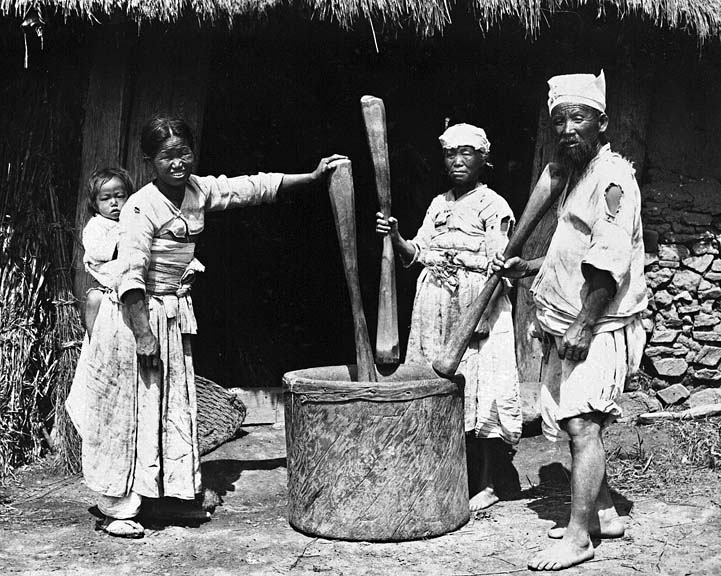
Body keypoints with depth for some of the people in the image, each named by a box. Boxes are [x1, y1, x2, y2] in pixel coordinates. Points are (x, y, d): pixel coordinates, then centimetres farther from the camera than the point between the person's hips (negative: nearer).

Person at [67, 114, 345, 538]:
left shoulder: (200, 191, 1)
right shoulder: (142, 207, -19)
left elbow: (255, 186, 7)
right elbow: (131, 275, -21)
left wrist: (315, 176, 4)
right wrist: (143, 335, -23)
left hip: (174, 314, 7)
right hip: (134, 314, -7)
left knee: (173, 405, 14)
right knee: (129, 411, 0)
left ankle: (179, 485, 28)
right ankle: (119, 510, 10)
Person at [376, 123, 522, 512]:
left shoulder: (493, 207, -3)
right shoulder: (438, 204, 17)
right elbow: (415, 254, 13)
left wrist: (474, 319, -20)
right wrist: (395, 236, -7)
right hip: (434, 312, 6)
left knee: (477, 395, -4)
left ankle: (484, 486, 5)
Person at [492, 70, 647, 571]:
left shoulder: (613, 176, -11)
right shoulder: (576, 176, 19)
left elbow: (610, 261, -20)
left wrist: (585, 324, -22)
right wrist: (526, 267, 17)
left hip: (599, 327, -10)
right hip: (566, 327, 10)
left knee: (582, 424, -12)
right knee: (575, 424, 13)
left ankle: (578, 537, -8)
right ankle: (604, 513, 25)